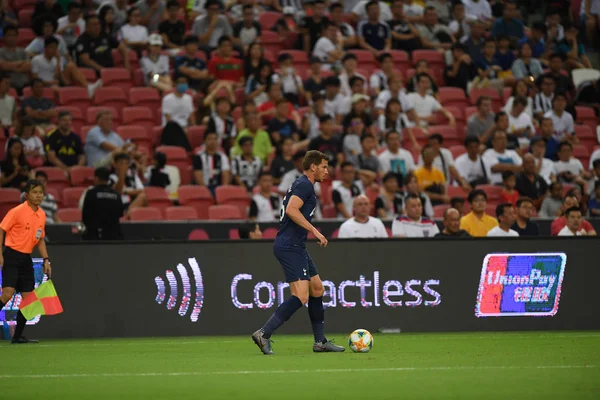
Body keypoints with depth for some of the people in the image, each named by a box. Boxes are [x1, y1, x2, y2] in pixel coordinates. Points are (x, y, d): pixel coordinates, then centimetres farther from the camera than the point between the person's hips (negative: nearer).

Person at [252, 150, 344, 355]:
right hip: (290, 247, -11)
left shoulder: (302, 184, 20)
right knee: (301, 296, -17)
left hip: (295, 246, 11)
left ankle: (320, 341, 20)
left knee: (317, 289, 15)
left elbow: (290, 211, 25)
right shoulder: (305, 185, -11)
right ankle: (264, 334, -17)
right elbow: (291, 210, -24)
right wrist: (314, 231, -21)